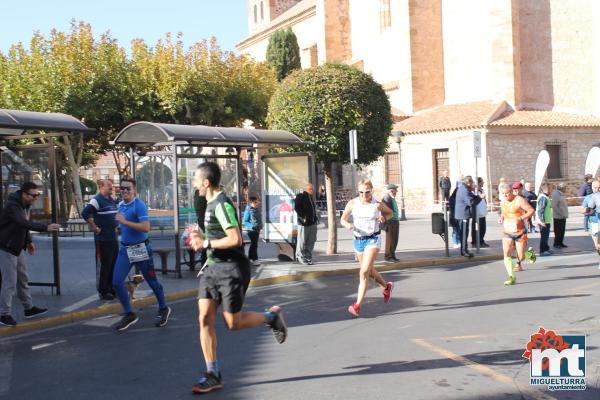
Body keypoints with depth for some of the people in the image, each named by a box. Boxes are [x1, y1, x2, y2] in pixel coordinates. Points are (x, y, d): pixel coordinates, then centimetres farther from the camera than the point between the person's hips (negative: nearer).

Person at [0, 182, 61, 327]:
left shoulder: (26, 205, 4)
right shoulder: (12, 206, -25)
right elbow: (24, 223, -41)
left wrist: (28, 241, 10)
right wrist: (46, 227, -50)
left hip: (18, 248, 9)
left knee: (23, 280, 16)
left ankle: (29, 308, 26)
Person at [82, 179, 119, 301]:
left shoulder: (112, 200, 14)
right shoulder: (97, 200, -13)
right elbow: (85, 214, -24)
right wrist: (95, 228, -18)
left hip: (113, 238, 8)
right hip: (103, 239, -8)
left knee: (113, 265, 13)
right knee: (104, 266, -2)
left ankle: (111, 289, 24)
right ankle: (103, 292, 7)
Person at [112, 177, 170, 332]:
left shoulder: (139, 205, -15)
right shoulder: (121, 205, 9)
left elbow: (146, 227, -28)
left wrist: (125, 222, -27)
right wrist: (120, 224, 11)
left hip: (140, 249, -7)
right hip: (125, 249, 7)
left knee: (152, 281, 8)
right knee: (117, 282, -3)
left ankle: (163, 309, 29)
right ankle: (129, 314, 9)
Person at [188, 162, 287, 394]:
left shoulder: (221, 205, -17)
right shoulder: (211, 204, 13)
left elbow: (235, 239, -25)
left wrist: (206, 243, -17)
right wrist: (201, 237, 12)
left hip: (231, 269, -9)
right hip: (213, 268, 9)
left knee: (233, 323, -2)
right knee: (205, 318, -1)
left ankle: (272, 316, 25)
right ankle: (213, 375, 4)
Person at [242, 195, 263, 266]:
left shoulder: (257, 209, 8)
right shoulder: (248, 211, -16)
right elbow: (244, 221, -15)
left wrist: (260, 227, 14)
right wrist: (252, 226, -24)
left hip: (257, 230, 8)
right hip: (251, 230, -8)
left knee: (253, 244, 16)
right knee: (254, 245, -8)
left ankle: (250, 258, 26)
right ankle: (255, 260, -4)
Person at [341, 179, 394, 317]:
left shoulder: (377, 205, -7)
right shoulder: (352, 203, -4)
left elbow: (390, 212, 10)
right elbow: (343, 219, 1)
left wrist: (384, 218, -12)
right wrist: (348, 225, -22)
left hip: (373, 239, -4)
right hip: (358, 239, 4)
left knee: (364, 271, -17)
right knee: (369, 270, 21)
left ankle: (357, 305, -15)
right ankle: (387, 287, 50)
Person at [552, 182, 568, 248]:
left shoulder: (561, 194, 15)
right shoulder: (556, 194, -15)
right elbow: (554, 206, -21)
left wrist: (565, 214, 14)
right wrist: (561, 214, -20)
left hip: (563, 217, 9)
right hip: (558, 217, -9)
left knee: (562, 231, 13)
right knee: (558, 231, -3)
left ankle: (560, 243, 21)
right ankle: (556, 244, 4)